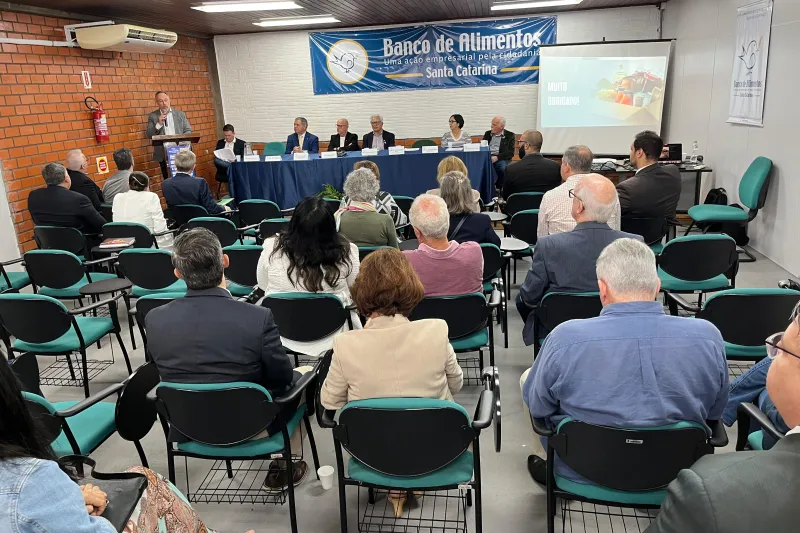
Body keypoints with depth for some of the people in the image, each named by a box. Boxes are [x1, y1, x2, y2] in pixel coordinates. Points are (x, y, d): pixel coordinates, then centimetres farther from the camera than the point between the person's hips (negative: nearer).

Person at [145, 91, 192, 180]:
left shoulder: (180, 114, 11)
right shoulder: (152, 116, 7)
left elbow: (188, 130, 10)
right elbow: (149, 135, 2)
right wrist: (159, 124, -12)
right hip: (163, 154, -1)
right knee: (167, 180, 0)